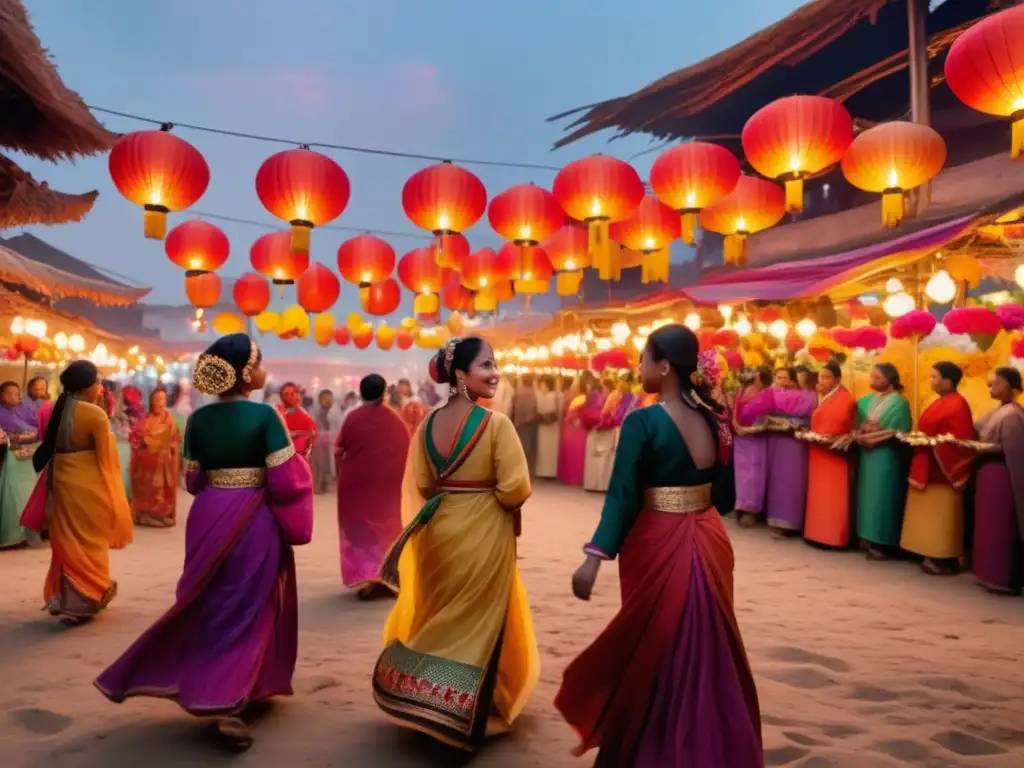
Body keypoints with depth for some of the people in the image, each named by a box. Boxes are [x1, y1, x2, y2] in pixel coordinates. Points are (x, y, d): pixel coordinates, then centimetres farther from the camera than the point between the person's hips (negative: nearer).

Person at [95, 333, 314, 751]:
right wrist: (298, 464, 4)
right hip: (253, 520, -5)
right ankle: (228, 703, 0)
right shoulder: (265, 415, -14)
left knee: (211, 604, 20)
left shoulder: (198, 419, 1)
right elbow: (285, 481, -16)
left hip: (208, 516, 5)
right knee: (246, 606, 5)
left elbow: (192, 481, 7)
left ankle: (209, 686, 32)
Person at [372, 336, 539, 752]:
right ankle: (462, 713, 20)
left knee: (437, 617, 22)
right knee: (477, 623, 10)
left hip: (438, 530, 6)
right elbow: (516, 490, -19)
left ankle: (423, 697, 35)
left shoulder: (428, 423, 0)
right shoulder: (496, 423, -18)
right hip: (483, 534, -5)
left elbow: (421, 486, 3)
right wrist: (490, 497, 1)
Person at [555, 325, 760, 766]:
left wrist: (595, 557, -19)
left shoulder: (642, 423, -16)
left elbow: (623, 496, -20)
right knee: (709, 651, 20)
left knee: (654, 653, 12)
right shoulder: (713, 420, 2)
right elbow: (725, 496, 7)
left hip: (659, 548, -6)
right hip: (709, 544, 6)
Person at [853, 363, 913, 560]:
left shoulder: (899, 402, -8)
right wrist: (859, 436, -2)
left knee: (881, 497, -5)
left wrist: (869, 437, -15)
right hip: (867, 454, 7)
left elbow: (895, 433, -15)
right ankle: (869, 538, 17)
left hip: (886, 457, -7)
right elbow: (858, 425, 17)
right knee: (868, 495, 9)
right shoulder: (867, 401, 13)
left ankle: (881, 543, 1)